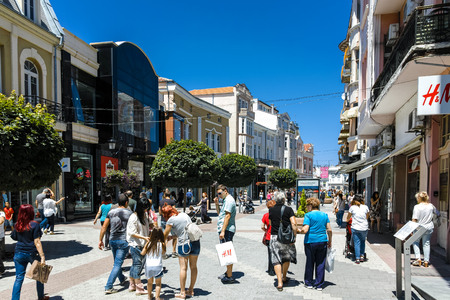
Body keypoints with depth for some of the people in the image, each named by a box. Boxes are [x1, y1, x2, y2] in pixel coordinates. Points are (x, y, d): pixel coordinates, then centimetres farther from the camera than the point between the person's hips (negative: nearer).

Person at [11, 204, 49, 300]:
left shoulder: (17, 225, 0)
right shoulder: (34, 225, -14)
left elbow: (14, 237, 12)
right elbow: (37, 242, -17)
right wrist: (42, 256, -18)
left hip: (19, 253, 4)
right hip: (32, 253, -4)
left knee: (19, 278, 9)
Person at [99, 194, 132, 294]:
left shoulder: (111, 212, 3)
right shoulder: (129, 213, -7)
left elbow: (104, 227, 3)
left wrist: (100, 240, 10)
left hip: (112, 240, 5)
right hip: (123, 241, -5)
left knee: (117, 262, 22)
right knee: (117, 264, -2)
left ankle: (122, 279, 42)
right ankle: (108, 287, -5)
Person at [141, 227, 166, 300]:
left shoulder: (148, 243, -2)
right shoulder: (162, 244, -7)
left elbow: (142, 253, 6)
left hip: (148, 266, 3)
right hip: (157, 266, -3)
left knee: (149, 282, 21)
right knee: (158, 283, 8)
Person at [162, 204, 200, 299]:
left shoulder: (171, 220, -5)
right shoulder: (184, 214, 14)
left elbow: (165, 235, 3)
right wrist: (171, 237, 27)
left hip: (184, 243, -6)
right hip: (195, 241, 6)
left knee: (183, 268, 2)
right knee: (193, 267, 13)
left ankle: (182, 293, 8)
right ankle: (191, 290, 24)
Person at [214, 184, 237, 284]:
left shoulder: (229, 200, -13)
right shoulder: (226, 200, 19)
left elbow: (227, 216, -20)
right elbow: (220, 213, 25)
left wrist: (223, 231, -24)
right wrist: (217, 204, 10)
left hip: (227, 230, -10)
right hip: (225, 230, 10)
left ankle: (229, 277, -3)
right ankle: (228, 273, 27)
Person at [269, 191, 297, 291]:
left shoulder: (271, 210, 1)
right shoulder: (288, 209, -6)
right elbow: (294, 224, -12)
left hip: (274, 237, 0)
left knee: (276, 260, 2)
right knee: (286, 258, 20)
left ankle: (280, 283, -4)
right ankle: (284, 277, 35)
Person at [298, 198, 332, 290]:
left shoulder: (308, 215, -7)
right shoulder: (324, 215, 7)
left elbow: (305, 230, -15)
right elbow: (329, 230, 6)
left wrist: (299, 230, 4)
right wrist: (329, 241, 16)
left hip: (310, 242, -3)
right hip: (322, 242, 3)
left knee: (310, 262, 10)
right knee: (320, 263, 9)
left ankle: (309, 283, 20)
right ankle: (319, 285, 15)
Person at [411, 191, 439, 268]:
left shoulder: (417, 207, -16)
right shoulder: (431, 206, -2)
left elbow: (414, 219, -17)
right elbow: (438, 214, 13)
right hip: (429, 228, 4)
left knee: (415, 242, 15)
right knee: (426, 244, 13)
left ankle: (418, 258, 5)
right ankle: (426, 261, 15)